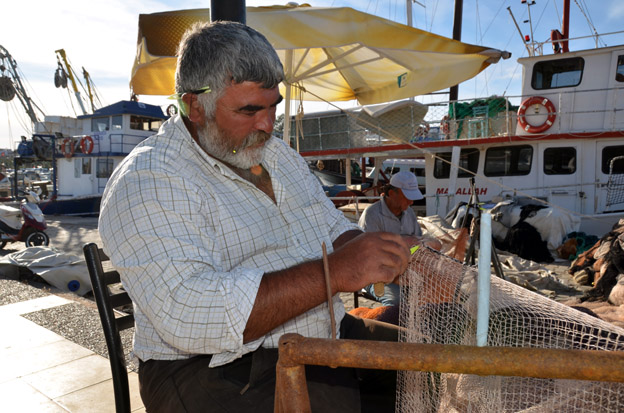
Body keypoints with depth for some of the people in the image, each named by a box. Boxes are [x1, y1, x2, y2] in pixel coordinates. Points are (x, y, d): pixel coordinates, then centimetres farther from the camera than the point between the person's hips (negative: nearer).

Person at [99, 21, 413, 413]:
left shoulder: (280, 154, 12)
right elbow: (188, 315, -26)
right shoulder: (147, 182, -14)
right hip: (220, 371, -6)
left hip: (328, 335, 7)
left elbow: (336, 230, 16)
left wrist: (382, 254, -7)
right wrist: (333, 272, -28)